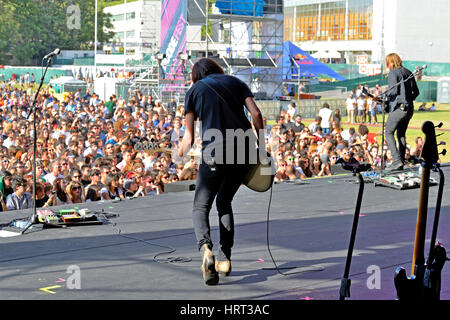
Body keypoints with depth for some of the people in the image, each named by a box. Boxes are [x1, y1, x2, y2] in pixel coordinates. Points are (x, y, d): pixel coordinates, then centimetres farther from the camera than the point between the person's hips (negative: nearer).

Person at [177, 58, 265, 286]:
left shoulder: (195, 90, 12)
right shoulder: (235, 82, 17)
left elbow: (189, 138, 7)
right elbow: (256, 113, 0)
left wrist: (179, 155, 26)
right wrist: (262, 146, 6)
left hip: (214, 154, -3)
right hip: (243, 153, 3)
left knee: (201, 207, 7)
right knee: (224, 202, 23)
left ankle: (205, 248, -24)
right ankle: (224, 258, 15)